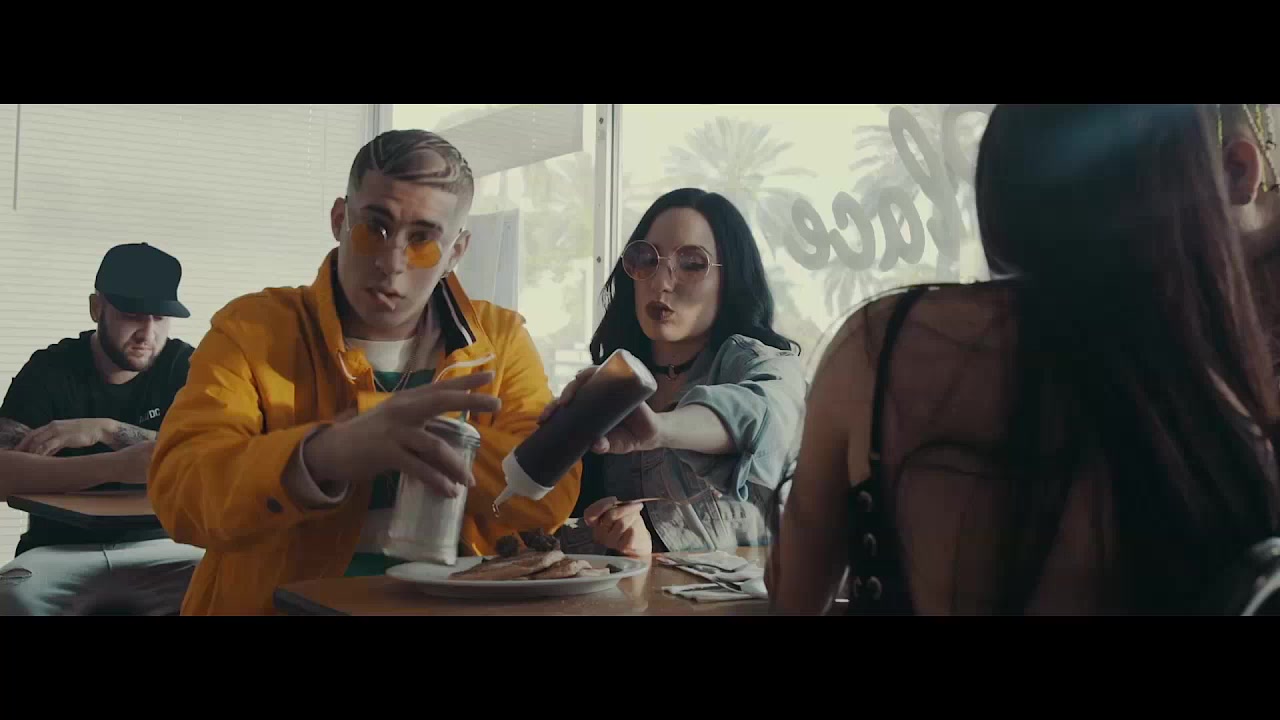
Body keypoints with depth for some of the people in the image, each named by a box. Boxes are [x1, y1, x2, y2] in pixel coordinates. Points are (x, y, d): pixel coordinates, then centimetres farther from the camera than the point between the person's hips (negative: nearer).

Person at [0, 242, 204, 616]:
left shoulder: (183, 368, 0)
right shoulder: (49, 370, -3)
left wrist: (106, 429, -21)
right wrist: (118, 466, -33)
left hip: (158, 547, 0)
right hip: (61, 550, 1)